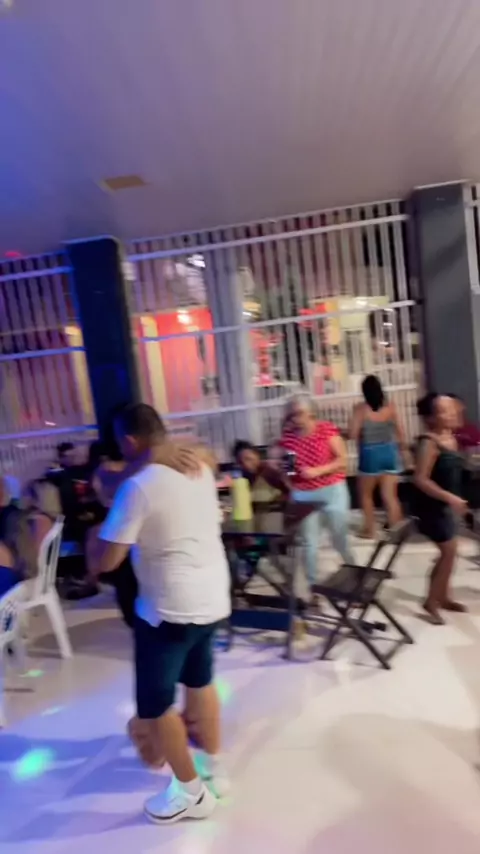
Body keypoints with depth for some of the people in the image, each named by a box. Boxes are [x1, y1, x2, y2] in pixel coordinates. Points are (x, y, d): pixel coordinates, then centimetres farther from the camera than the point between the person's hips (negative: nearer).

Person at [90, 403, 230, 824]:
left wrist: (99, 532, 4)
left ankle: (191, 793, 32)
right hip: (214, 599, 8)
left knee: (155, 704, 15)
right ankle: (216, 768, 45)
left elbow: (105, 561, -19)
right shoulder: (199, 469, 1)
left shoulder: (138, 487, -22)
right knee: (201, 682, 28)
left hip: (170, 609, -8)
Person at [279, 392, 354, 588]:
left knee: (340, 538, 11)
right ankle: (313, 586, 23)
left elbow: (342, 460, -11)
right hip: (303, 495, 2)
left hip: (332, 491, -2)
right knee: (310, 543, 7)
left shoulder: (327, 429, -9)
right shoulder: (287, 436, -1)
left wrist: (317, 471, -22)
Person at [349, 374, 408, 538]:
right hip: (389, 453, 3)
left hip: (370, 454, -3)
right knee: (390, 496, 8)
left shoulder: (361, 409, -10)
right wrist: (403, 452, 15)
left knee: (366, 494, 16)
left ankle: (369, 530, 23)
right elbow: (400, 433, 2)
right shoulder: (390, 406, 0)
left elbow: (353, 434, -12)